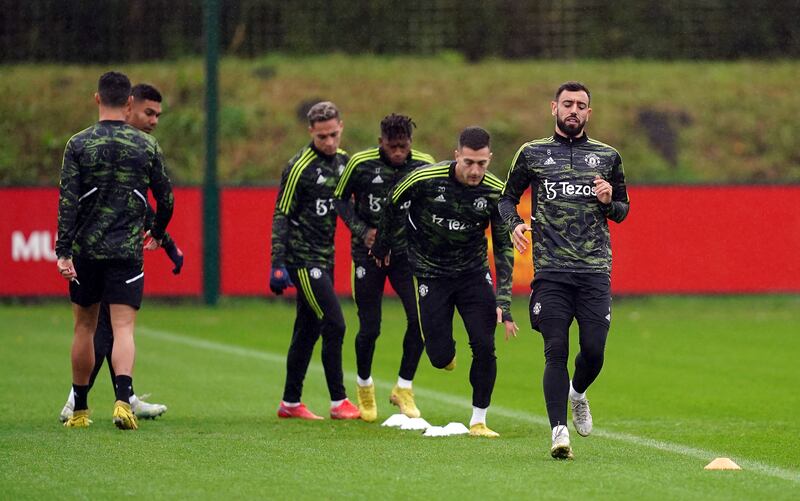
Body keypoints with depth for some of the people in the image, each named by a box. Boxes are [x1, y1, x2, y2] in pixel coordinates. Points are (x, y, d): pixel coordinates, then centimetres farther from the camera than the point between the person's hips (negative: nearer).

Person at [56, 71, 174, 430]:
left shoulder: (79, 145, -2)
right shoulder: (146, 146, 2)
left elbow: (67, 201, -9)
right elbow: (165, 198, 8)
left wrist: (63, 252, -10)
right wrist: (157, 234, 27)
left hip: (86, 251, 0)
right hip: (127, 252, 0)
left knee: (84, 327, 14)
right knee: (123, 329, -4)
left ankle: (79, 410, 21)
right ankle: (123, 399, -26)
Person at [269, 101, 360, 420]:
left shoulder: (343, 161, 9)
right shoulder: (300, 167, -13)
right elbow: (281, 216, -12)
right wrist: (278, 265, -16)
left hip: (324, 257, 8)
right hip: (303, 257, -8)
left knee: (309, 329, 11)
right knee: (334, 325, -12)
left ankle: (290, 403, 19)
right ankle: (338, 402, -6)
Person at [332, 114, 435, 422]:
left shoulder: (424, 166, -6)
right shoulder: (361, 164, -12)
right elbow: (340, 199, 2)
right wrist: (362, 230, -11)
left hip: (407, 252, 2)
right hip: (369, 253, -2)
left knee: (420, 318, -14)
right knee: (370, 328, 0)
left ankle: (403, 388, 4)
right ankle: (364, 386, 29)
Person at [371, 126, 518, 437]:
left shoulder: (496, 192, -13)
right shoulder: (425, 180, -20)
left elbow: (503, 247, -6)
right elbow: (392, 205, 1)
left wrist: (503, 302, -13)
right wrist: (382, 245, 16)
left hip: (473, 274, 2)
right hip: (430, 275, -1)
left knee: (484, 348, -10)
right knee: (440, 357, -6)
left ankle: (478, 421, 6)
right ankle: (446, 350, 33)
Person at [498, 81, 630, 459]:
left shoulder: (607, 157, 13)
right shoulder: (532, 154, 9)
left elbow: (622, 211, 19)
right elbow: (507, 197, 15)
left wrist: (609, 201, -4)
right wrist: (514, 223, -6)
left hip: (595, 270, 1)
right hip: (550, 270, -1)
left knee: (594, 351, -2)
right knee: (556, 351, -10)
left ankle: (578, 393, 31)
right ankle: (559, 431, -9)